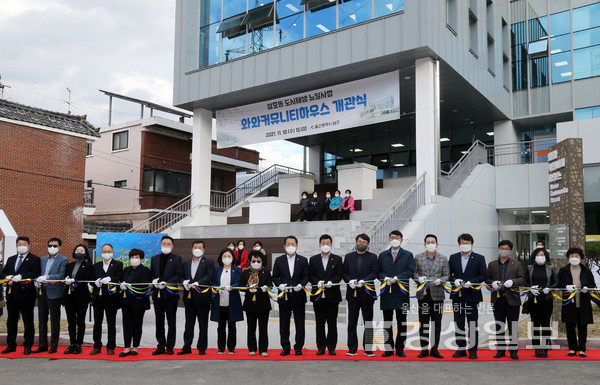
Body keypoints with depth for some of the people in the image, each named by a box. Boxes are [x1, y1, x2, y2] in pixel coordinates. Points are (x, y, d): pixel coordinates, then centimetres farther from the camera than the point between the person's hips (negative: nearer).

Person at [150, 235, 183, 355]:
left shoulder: (177, 259, 1)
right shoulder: (154, 259, 13)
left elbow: (179, 276, -6)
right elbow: (151, 274, 15)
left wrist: (166, 283, -16)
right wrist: (154, 281, -7)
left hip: (170, 293, -4)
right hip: (157, 293, 4)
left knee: (171, 322, 3)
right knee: (159, 321, 7)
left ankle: (170, 347, 10)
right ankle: (161, 346, 15)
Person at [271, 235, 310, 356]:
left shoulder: (303, 260, 5)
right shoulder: (279, 260, 6)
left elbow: (307, 276, 2)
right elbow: (275, 276, 6)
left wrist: (301, 285, -15)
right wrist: (279, 285, -12)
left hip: (298, 296, 0)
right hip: (284, 296, 1)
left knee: (300, 324, 4)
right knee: (284, 324, 5)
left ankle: (298, 347, 14)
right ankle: (285, 348, 14)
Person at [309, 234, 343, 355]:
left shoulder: (337, 259, 7)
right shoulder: (313, 259, 10)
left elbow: (339, 275, -1)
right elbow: (310, 276, 4)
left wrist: (331, 282, -19)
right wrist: (318, 282, -14)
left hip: (332, 295, -1)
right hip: (318, 294, 1)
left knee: (332, 323, 3)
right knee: (319, 323, 4)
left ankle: (331, 347, 11)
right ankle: (321, 347, 11)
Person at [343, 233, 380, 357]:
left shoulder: (372, 257, 5)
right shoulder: (348, 256, 10)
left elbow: (375, 272, -6)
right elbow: (344, 272, 7)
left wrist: (363, 281, -18)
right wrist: (350, 281, -12)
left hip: (367, 293, -1)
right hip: (352, 293, 1)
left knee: (368, 322, 4)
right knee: (352, 323, 4)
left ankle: (368, 349, 10)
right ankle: (352, 349, 11)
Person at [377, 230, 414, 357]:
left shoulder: (408, 255, 7)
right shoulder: (382, 255, 13)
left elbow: (410, 271, -4)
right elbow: (378, 271, 7)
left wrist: (397, 278, -17)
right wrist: (385, 278, -13)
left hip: (402, 292, -2)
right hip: (387, 292, 2)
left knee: (402, 323, 2)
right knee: (387, 322, 5)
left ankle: (400, 348, 10)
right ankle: (389, 348, 12)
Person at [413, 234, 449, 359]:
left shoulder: (443, 259, 7)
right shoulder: (418, 257, 6)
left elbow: (447, 275, 5)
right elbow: (413, 273, 7)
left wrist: (440, 280, -14)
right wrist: (418, 278, -13)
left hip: (437, 294, 0)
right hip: (423, 294, 0)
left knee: (437, 323, 4)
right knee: (423, 322, 3)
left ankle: (435, 349, 13)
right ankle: (424, 349, 11)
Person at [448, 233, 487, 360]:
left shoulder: (479, 258, 3)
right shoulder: (453, 258, 10)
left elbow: (484, 275, -3)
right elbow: (448, 274, 9)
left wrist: (471, 282, -15)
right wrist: (454, 280, -10)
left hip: (472, 295, -3)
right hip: (457, 296, 3)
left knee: (473, 324, 1)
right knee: (459, 324, 8)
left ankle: (473, 350, 9)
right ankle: (461, 349, 17)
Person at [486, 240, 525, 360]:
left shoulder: (517, 264, 7)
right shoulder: (492, 264, 12)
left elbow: (522, 279, 0)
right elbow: (487, 279, 11)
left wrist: (512, 282, -18)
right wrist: (492, 283, -10)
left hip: (512, 299, -2)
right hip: (497, 299, 2)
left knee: (513, 327, 2)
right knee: (499, 327, 7)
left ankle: (513, 351, 11)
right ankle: (500, 350, 16)